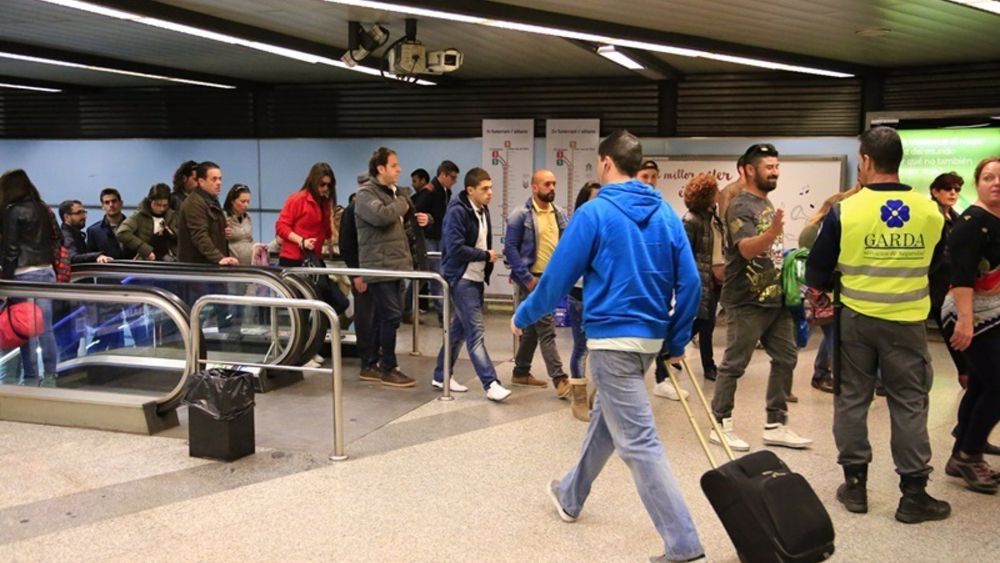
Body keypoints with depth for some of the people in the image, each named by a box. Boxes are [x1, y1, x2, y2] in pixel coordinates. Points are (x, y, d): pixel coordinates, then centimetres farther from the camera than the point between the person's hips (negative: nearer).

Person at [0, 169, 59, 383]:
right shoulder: (43, 209, 11)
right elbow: (55, 240, 11)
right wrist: (48, 263, 14)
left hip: (24, 275, -6)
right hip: (47, 272, 6)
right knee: (46, 328, 9)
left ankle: (30, 377, 4)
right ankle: (50, 376, 12)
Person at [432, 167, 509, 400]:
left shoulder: (483, 210, 10)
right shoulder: (457, 211, -16)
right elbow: (455, 248, -23)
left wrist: (487, 261, 2)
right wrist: (485, 255, -13)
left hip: (476, 278, 9)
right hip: (461, 278, -9)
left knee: (460, 329, 14)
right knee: (476, 331, -10)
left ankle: (441, 376, 24)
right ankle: (490, 383, -10)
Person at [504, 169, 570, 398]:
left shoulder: (559, 215, 8)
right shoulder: (521, 215, -10)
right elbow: (510, 248, -12)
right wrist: (527, 278, -16)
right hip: (531, 279, -7)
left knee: (533, 327, 16)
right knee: (546, 329, -9)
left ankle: (521, 372, 28)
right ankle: (560, 380, -9)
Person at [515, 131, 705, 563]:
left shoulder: (594, 213, -11)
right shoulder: (666, 214, 6)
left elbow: (558, 278, -9)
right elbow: (689, 283, 3)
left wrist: (523, 317, 7)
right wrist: (677, 341, 13)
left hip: (612, 338, -7)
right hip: (650, 336, 8)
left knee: (638, 442, -6)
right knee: (605, 418, 24)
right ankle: (570, 496, 43)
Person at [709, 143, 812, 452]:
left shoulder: (767, 204, 16)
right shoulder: (741, 206, -13)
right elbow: (747, 248, -30)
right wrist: (772, 233, -46)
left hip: (775, 298, 9)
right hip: (747, 302, -9)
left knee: (785, 358, 9)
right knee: (734, 365, -2)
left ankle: (776, 425, 17)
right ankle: (721, 425, 9)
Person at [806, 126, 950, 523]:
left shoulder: (846, 210, -11)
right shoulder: (930, 211, -4)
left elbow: (817, 269, -4)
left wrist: (822, 289, 17)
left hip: (856, 319, -1)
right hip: (908, 322, 1)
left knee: (852, 399, 11)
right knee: (909, 404, 8)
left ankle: (855, 484, 18)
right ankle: (913, 494, 12)